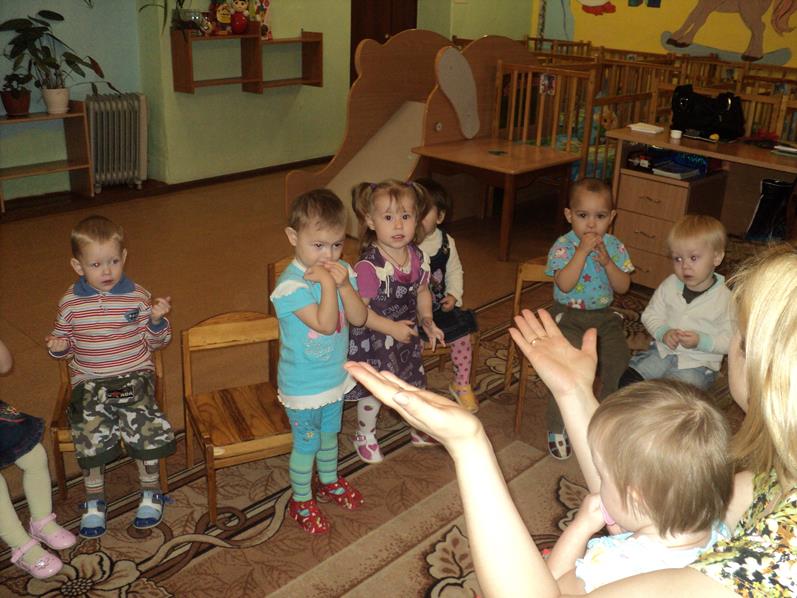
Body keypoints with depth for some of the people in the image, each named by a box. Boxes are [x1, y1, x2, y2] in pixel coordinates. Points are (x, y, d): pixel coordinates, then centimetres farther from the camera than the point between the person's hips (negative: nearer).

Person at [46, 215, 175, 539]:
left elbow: (154, 343, 5)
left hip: (134, 376, -1)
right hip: (90, 381, 1)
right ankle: (94, 502, 5)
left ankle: (151, 493, 1)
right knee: (93, 435, -19)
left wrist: (157, 321, -14)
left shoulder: (138, 297, -1)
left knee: (144, 427, -22)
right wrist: (60, 346, -7)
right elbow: (65, 341, 16)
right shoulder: (70, 303, 3)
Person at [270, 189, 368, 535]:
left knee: (329, 433, 27)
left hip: (335, 376, 7)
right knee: (306, 443, 11)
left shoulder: (341, 271, -7)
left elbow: (359, 318, -13)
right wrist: (327, 284, -33)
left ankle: (330, 482, 51)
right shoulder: (291, 285, -27)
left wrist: (344, 284, -26)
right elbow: (325, 324, -33)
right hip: (303, 385, -6)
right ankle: (301, 502, 33)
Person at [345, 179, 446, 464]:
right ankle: (365, 435, 40)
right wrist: (392, 328, -27)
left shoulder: (417, 257, -9)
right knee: (373, 391, 13)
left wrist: (426, 319, -5)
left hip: (406, 335, 6)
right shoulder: (368, 266, -30)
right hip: (374, 341, -6)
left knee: (415, 385, 22)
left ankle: (419, 427, 48)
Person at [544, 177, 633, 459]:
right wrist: (582, 251, -27)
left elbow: (623, 287, -4)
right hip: (569, 316, -4)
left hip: (605, 315, 4)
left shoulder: (614, 246, 3)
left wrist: (606, 260, -19)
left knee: (619, 360, -12)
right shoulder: (563, 246, -10)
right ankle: (557, 428, -7)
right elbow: (564, 285, -24)